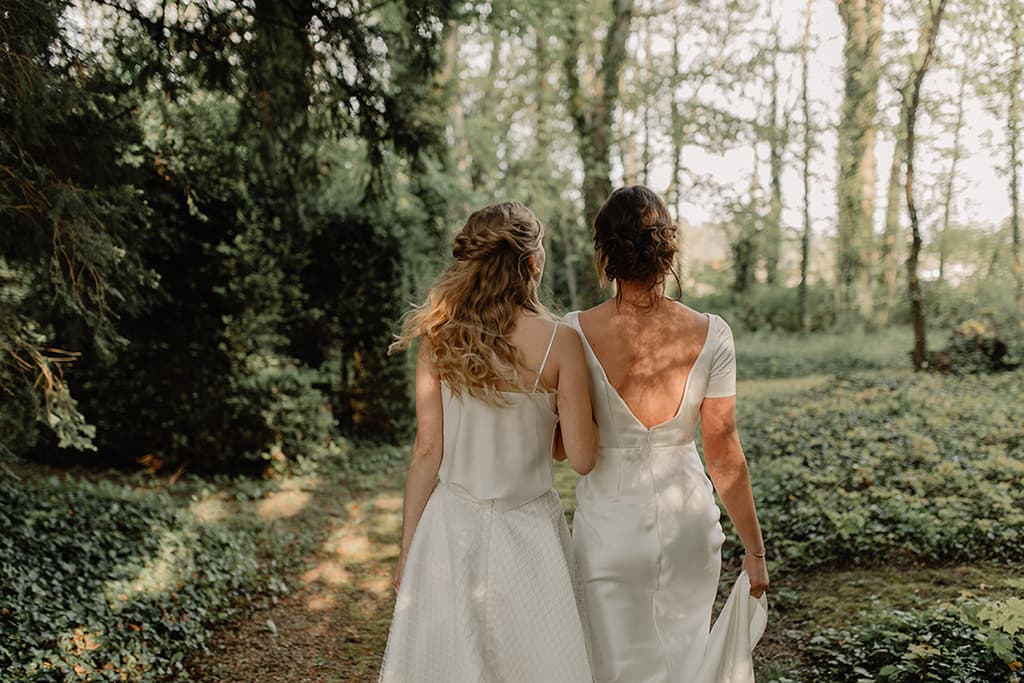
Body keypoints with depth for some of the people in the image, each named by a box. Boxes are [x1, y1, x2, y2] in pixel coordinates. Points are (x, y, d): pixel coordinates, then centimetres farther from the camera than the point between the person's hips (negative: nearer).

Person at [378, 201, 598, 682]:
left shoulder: (439, 337, -4)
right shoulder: (559, 341, -11)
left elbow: (427, 449, -2)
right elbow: (582, 458, -10)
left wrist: (408, 545, 6)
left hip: (449, 522, 3)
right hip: (526, 531, -2)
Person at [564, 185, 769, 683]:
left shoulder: (574, 333, -13)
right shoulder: (710, 334, -11)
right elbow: (724, 456, -8)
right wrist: (754, 549, 2)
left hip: (609, 525, -1)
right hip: (689, 522, 2)